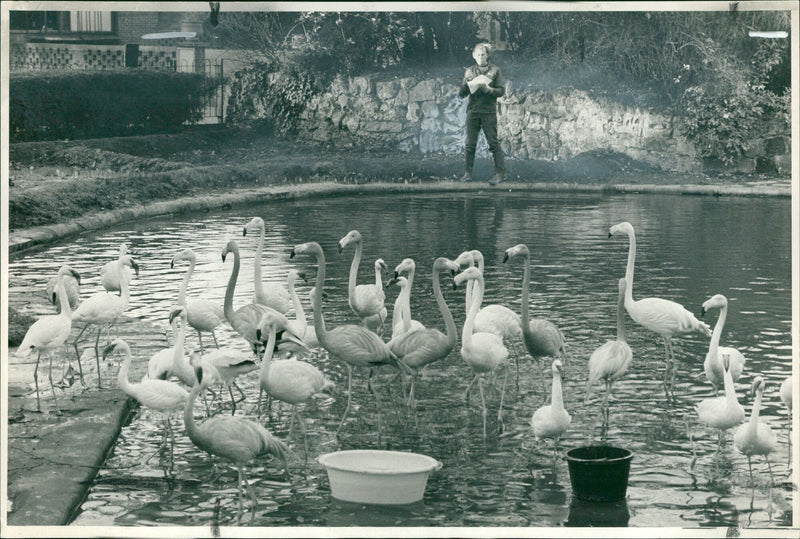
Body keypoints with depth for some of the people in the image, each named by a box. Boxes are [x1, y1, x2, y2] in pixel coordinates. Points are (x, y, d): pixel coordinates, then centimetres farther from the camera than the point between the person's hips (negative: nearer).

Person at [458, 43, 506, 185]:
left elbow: (501, 91, 1)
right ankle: (468, 173, 7)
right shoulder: (470, 71, 13)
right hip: (473, 111, 3)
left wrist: (489, 90, -16)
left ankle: (500, 172, -4)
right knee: (470, 144, 2)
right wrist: (467, 84, -10)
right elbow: (461, 93, 10)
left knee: (493, 143, -6)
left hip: (489, 111, -3)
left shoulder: (494, 70, 5)